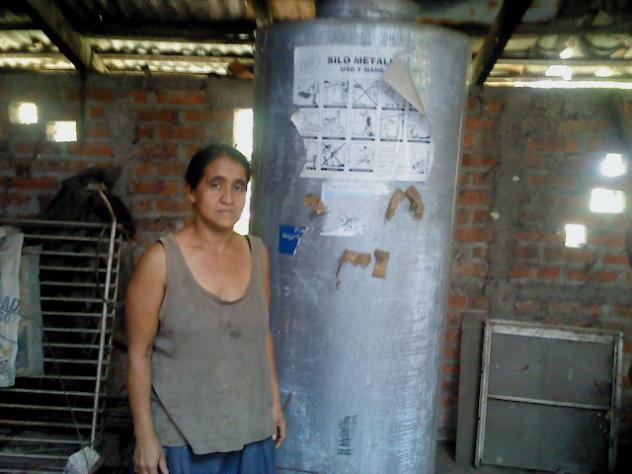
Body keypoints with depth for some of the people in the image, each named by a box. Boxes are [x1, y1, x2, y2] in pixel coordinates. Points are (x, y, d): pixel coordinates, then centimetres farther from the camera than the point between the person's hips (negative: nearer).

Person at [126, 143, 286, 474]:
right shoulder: (161, 260, -13)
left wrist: (274, 401, 11)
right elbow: (139, 354, -10)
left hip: (251, 429, 4)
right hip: (182, 435, -4)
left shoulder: (257, 253, 1)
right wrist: (145, 435, -10)